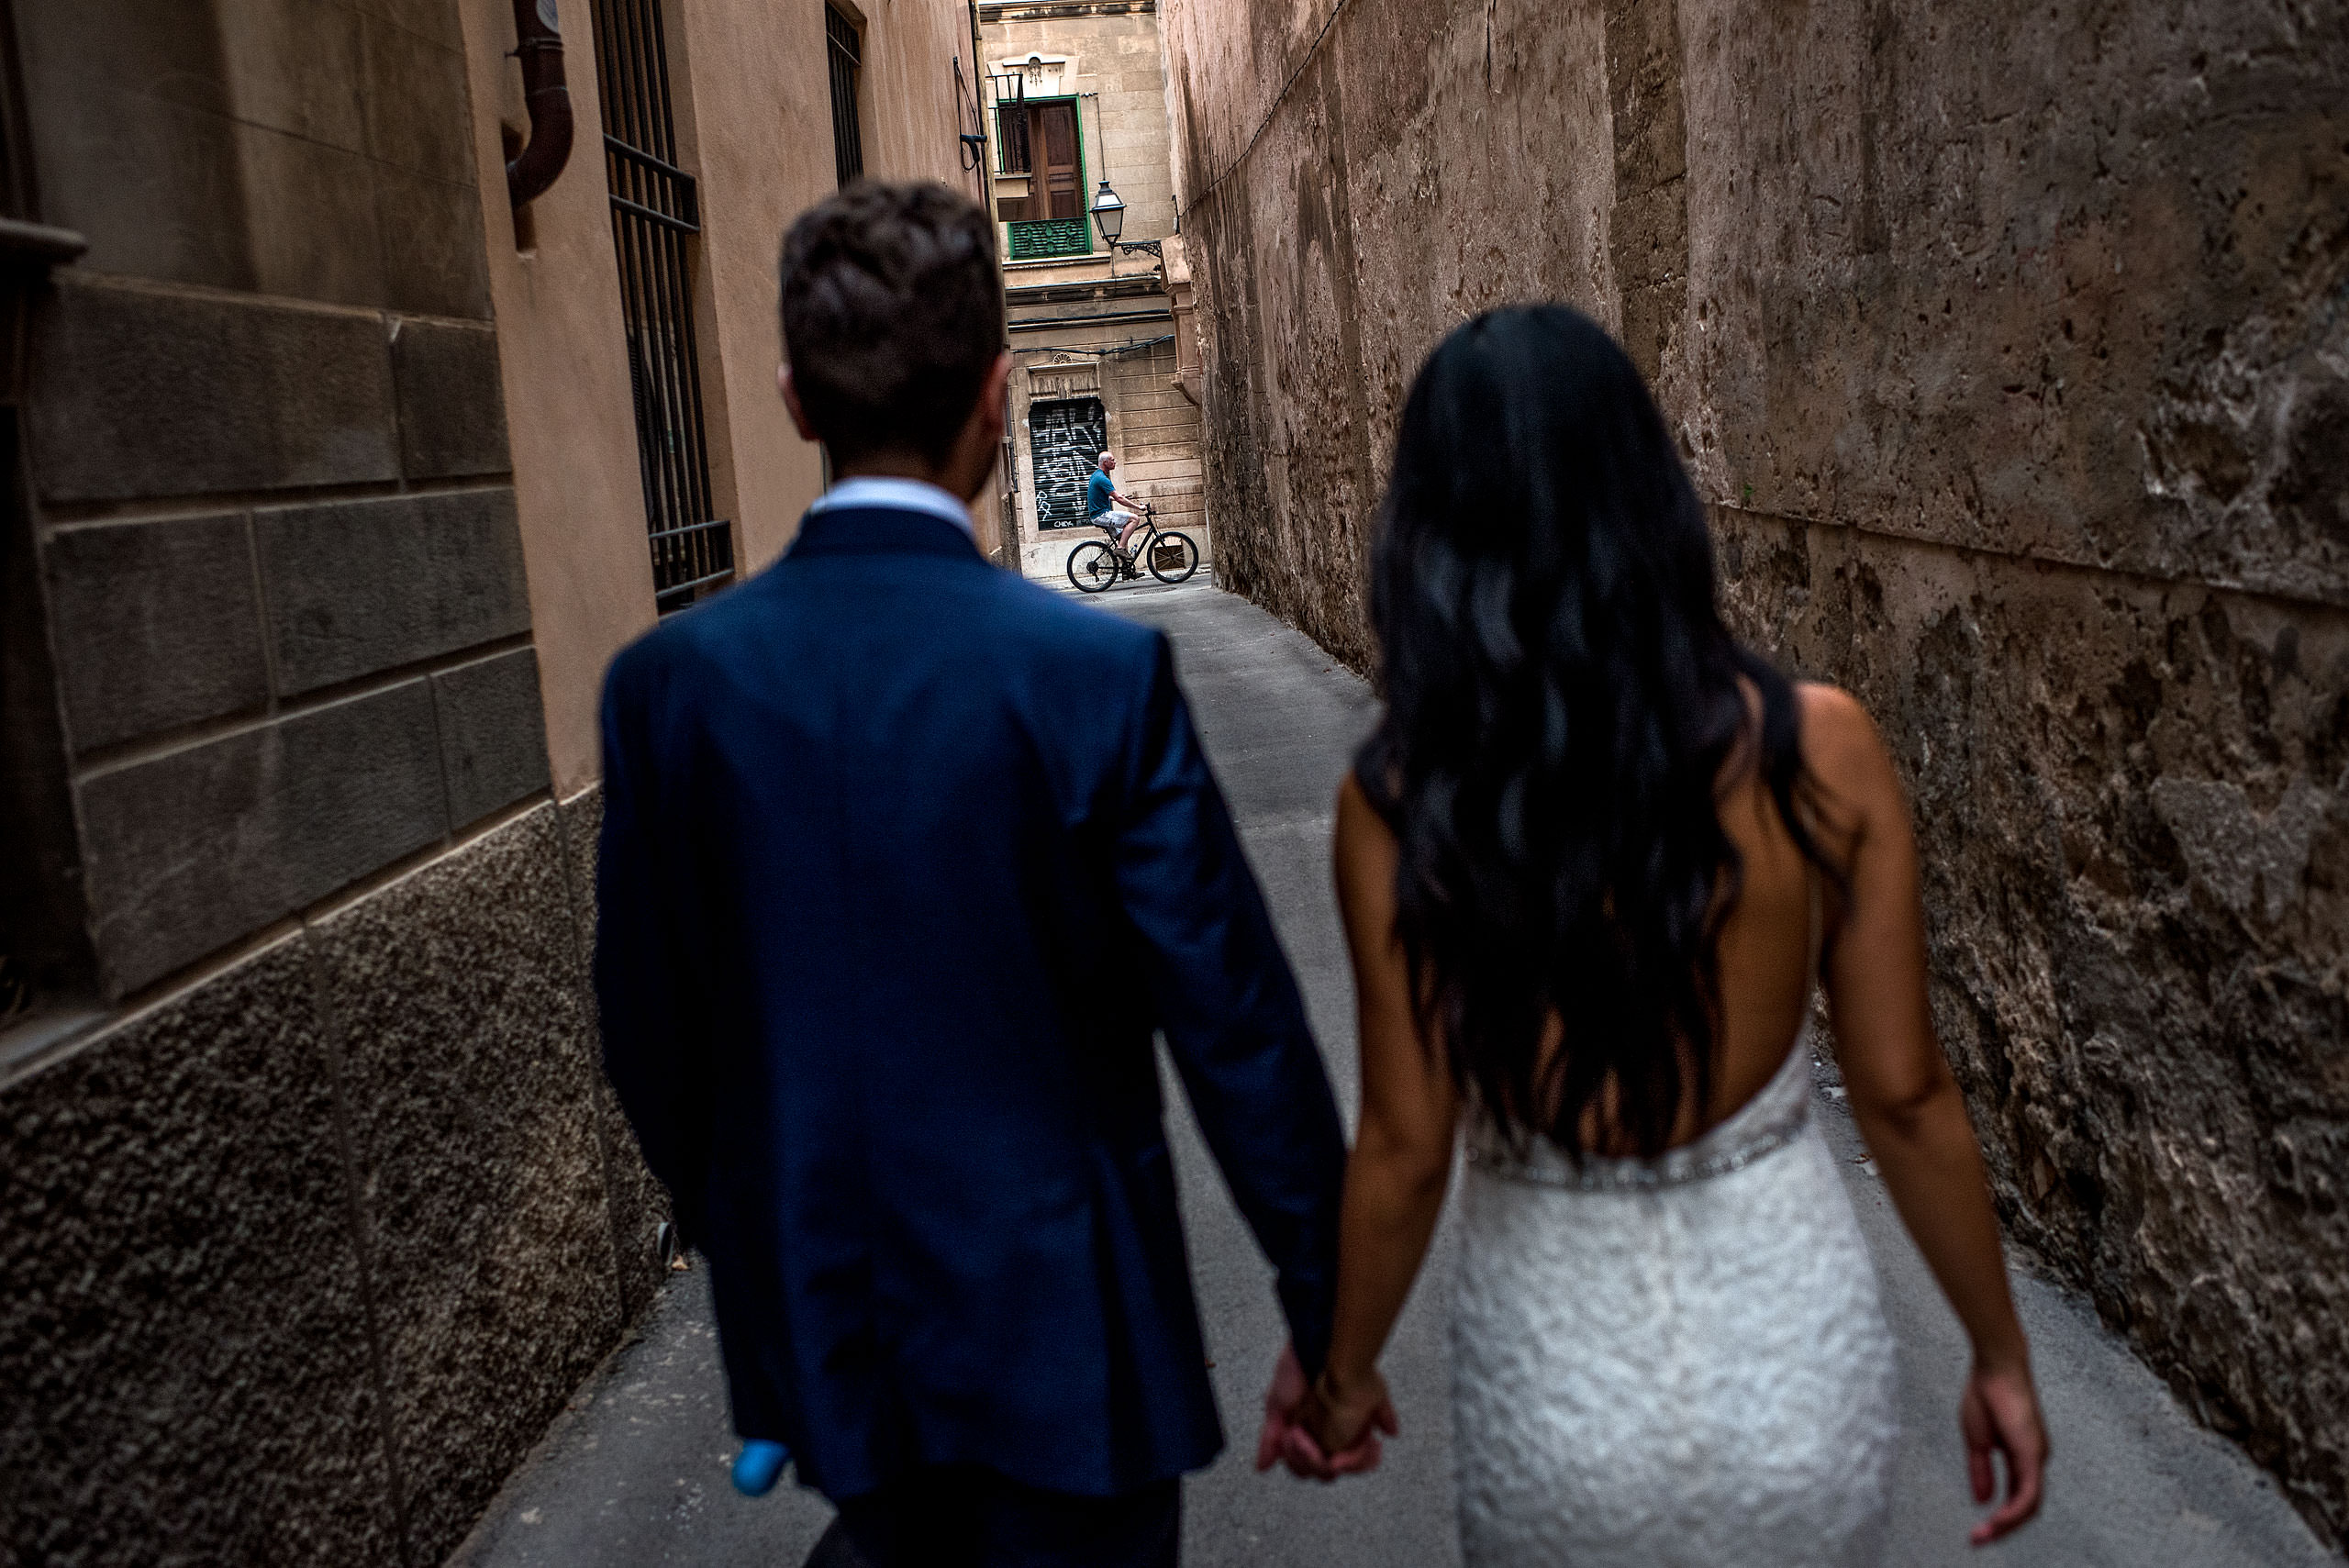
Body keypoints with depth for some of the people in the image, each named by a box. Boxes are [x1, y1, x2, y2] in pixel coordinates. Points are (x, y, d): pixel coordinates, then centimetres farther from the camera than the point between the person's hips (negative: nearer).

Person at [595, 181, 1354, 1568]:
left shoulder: (667, 682, -10)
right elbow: (1238, 1029, -15)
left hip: (818, 1328, 3)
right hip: (1058, 1325, -3)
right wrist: (1327, 1316, -1)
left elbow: (651, 1038, 0)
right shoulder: (1101, 674, -20)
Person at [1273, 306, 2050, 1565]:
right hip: (1794, 1344, 1)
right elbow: (1904, 1095, -8)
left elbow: (1407, 1148, -13)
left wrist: (1344, 1373, 4)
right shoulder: (1818, 748, -14)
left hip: (1559, 1377, -1)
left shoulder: (1402, 799, -18)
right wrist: (1999, 1353, 7)